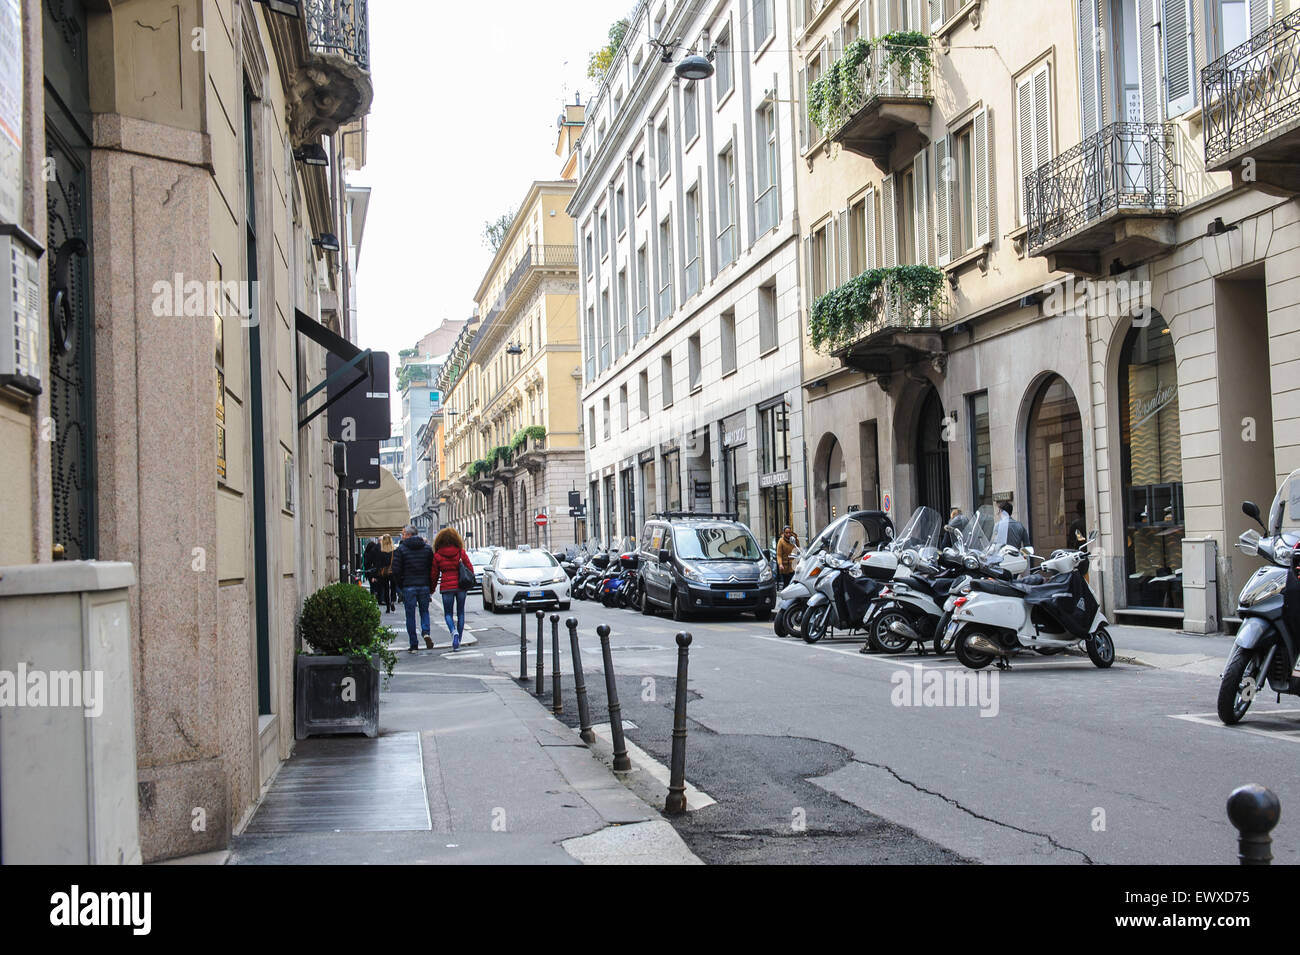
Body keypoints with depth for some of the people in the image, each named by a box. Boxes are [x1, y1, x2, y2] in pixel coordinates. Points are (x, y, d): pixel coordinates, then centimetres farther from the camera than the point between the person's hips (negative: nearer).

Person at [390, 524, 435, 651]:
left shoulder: (401, 549, -5)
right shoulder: (427, 548, 5)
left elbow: (396, 570, -7)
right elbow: (432, 568, 6)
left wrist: (399, 586, 5)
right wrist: (430, 585, 13)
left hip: (408, 587, -3)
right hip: (424, 586, 3)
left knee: (410, 615, 5)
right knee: (424, 611, 17)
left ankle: (414, 645, 4)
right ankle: (426, 632, -9)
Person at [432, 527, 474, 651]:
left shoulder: (437, 555, -4)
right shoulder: (461, 552, -2)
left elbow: (434, 574, 2)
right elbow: (470, 569, 2)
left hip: (446, 587, -1)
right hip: (461, 586, 1)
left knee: (448, 613, 9)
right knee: (460, 613, 12)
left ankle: (454, 632, -20)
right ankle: (458, 642, 13)